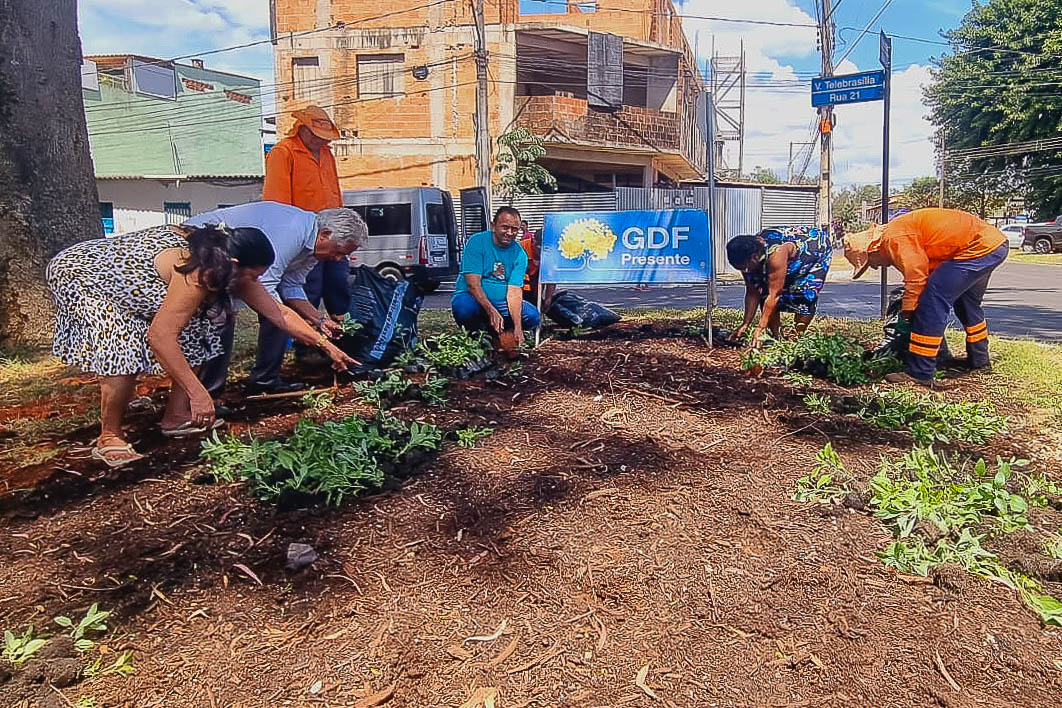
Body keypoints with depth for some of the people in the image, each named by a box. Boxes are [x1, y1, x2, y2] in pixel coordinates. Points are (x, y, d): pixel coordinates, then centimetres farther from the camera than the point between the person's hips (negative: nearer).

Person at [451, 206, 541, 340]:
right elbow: (473, 284, -19)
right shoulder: (476, 242, -12)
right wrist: (492, 312, -31)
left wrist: (518, 326, -25)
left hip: (501, 302, 4)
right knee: (463, 307, -37)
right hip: (473, 298, -3)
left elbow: (514, 291, -11)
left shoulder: (520, 255, -2)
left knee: (533, 316, -16)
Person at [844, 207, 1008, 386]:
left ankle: (920, 373, -12)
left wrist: (906, 311, -4)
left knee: (933, 300, -14)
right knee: (967, 302, 27)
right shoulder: (900, 230, 16)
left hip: (980, 247, -11)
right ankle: (978, 359, 43)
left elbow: (916, 276, -18)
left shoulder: (895, 239, -16)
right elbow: (927, 269, 20)